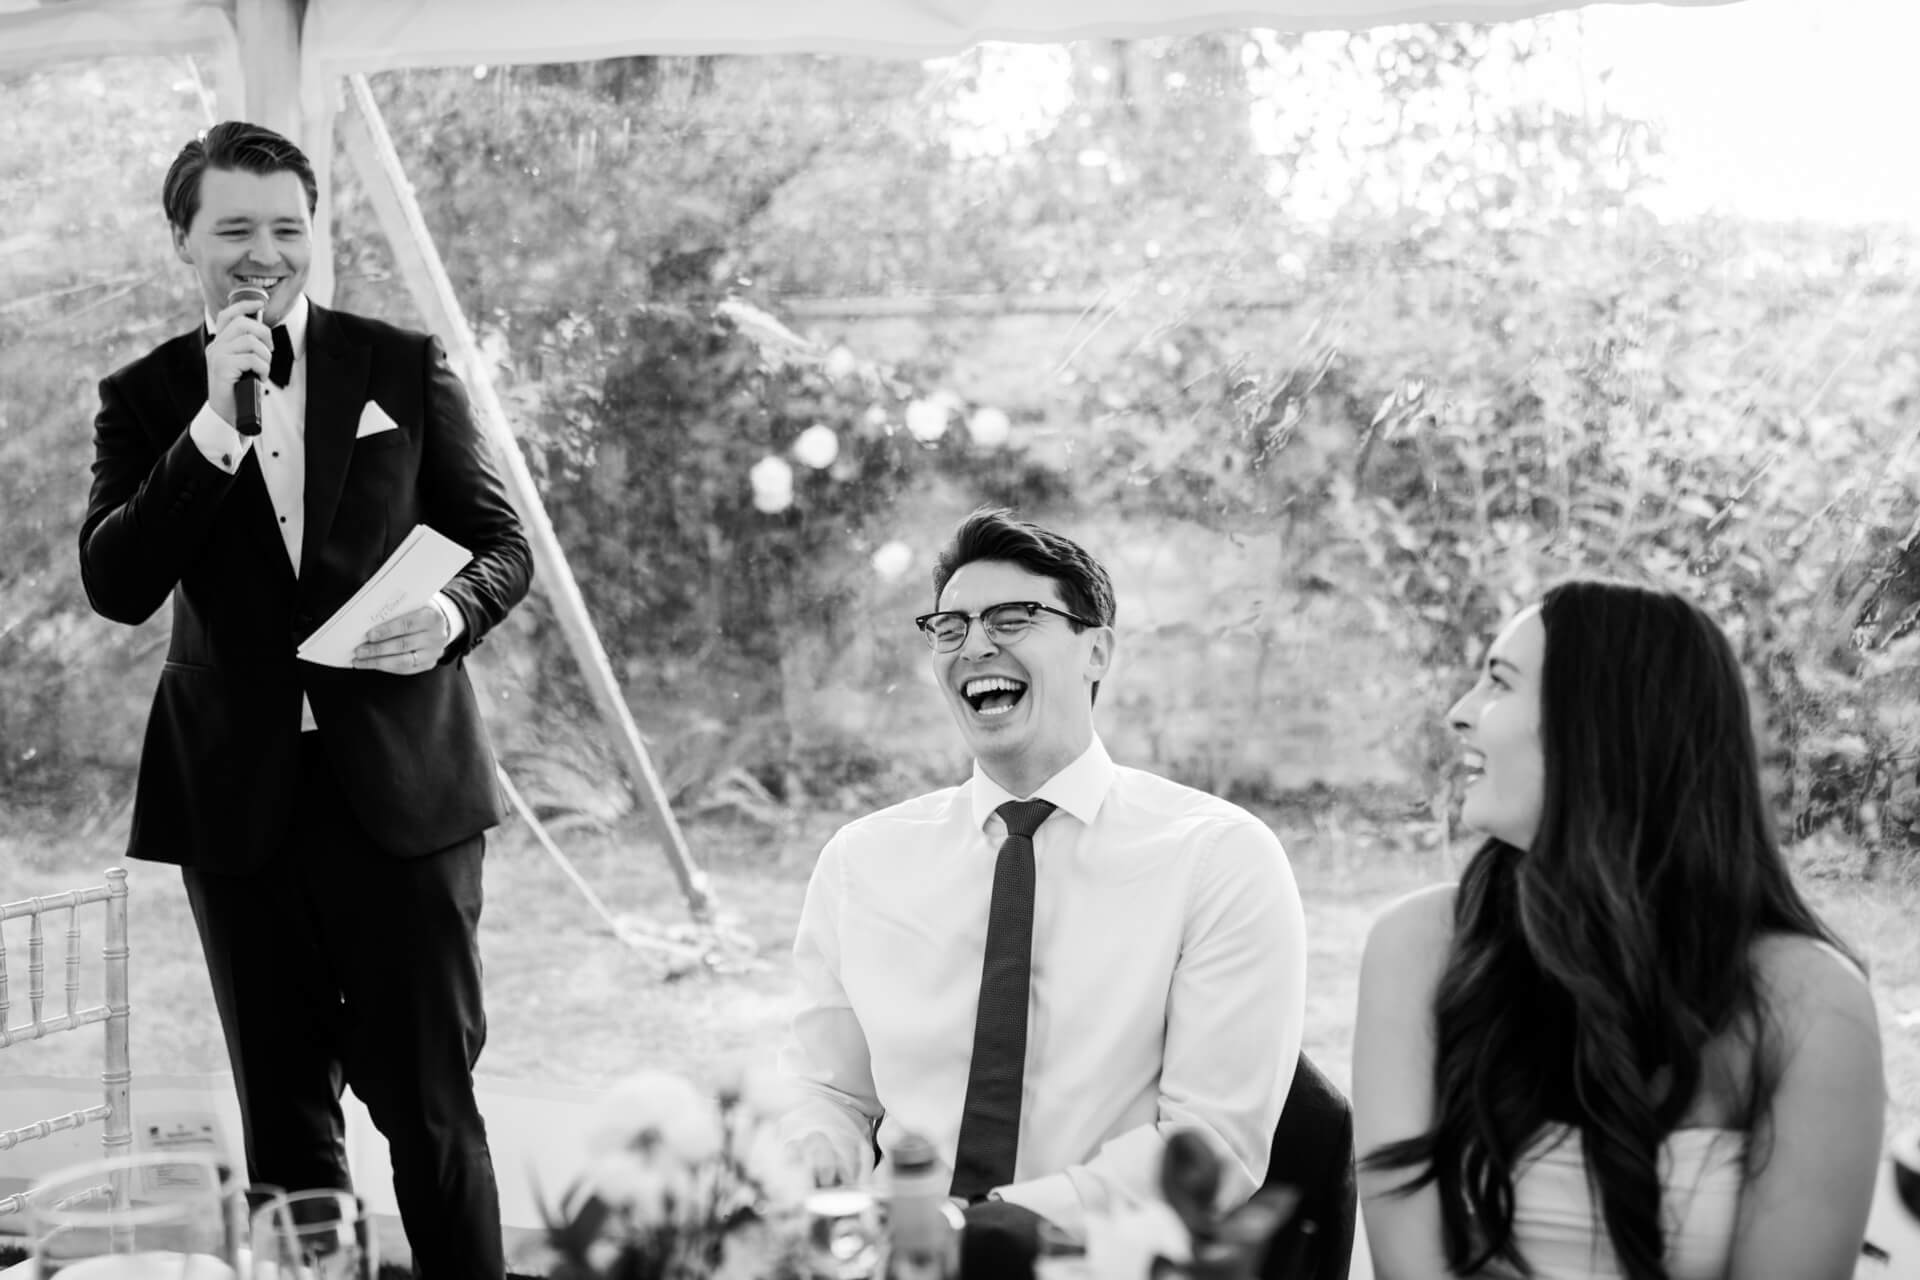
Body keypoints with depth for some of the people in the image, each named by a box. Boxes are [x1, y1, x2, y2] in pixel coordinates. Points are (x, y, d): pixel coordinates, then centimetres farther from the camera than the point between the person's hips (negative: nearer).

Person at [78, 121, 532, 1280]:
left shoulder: (404, 367, 4)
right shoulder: (148, 397, 4)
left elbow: (504, 542, 7)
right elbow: (115, 586, -8)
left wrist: (453, 615, -15)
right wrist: (215, 422, -16)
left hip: (402, 785, -1)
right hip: (241, 798, 2)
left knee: (428, 1098, 2)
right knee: (284, 1113, 12)